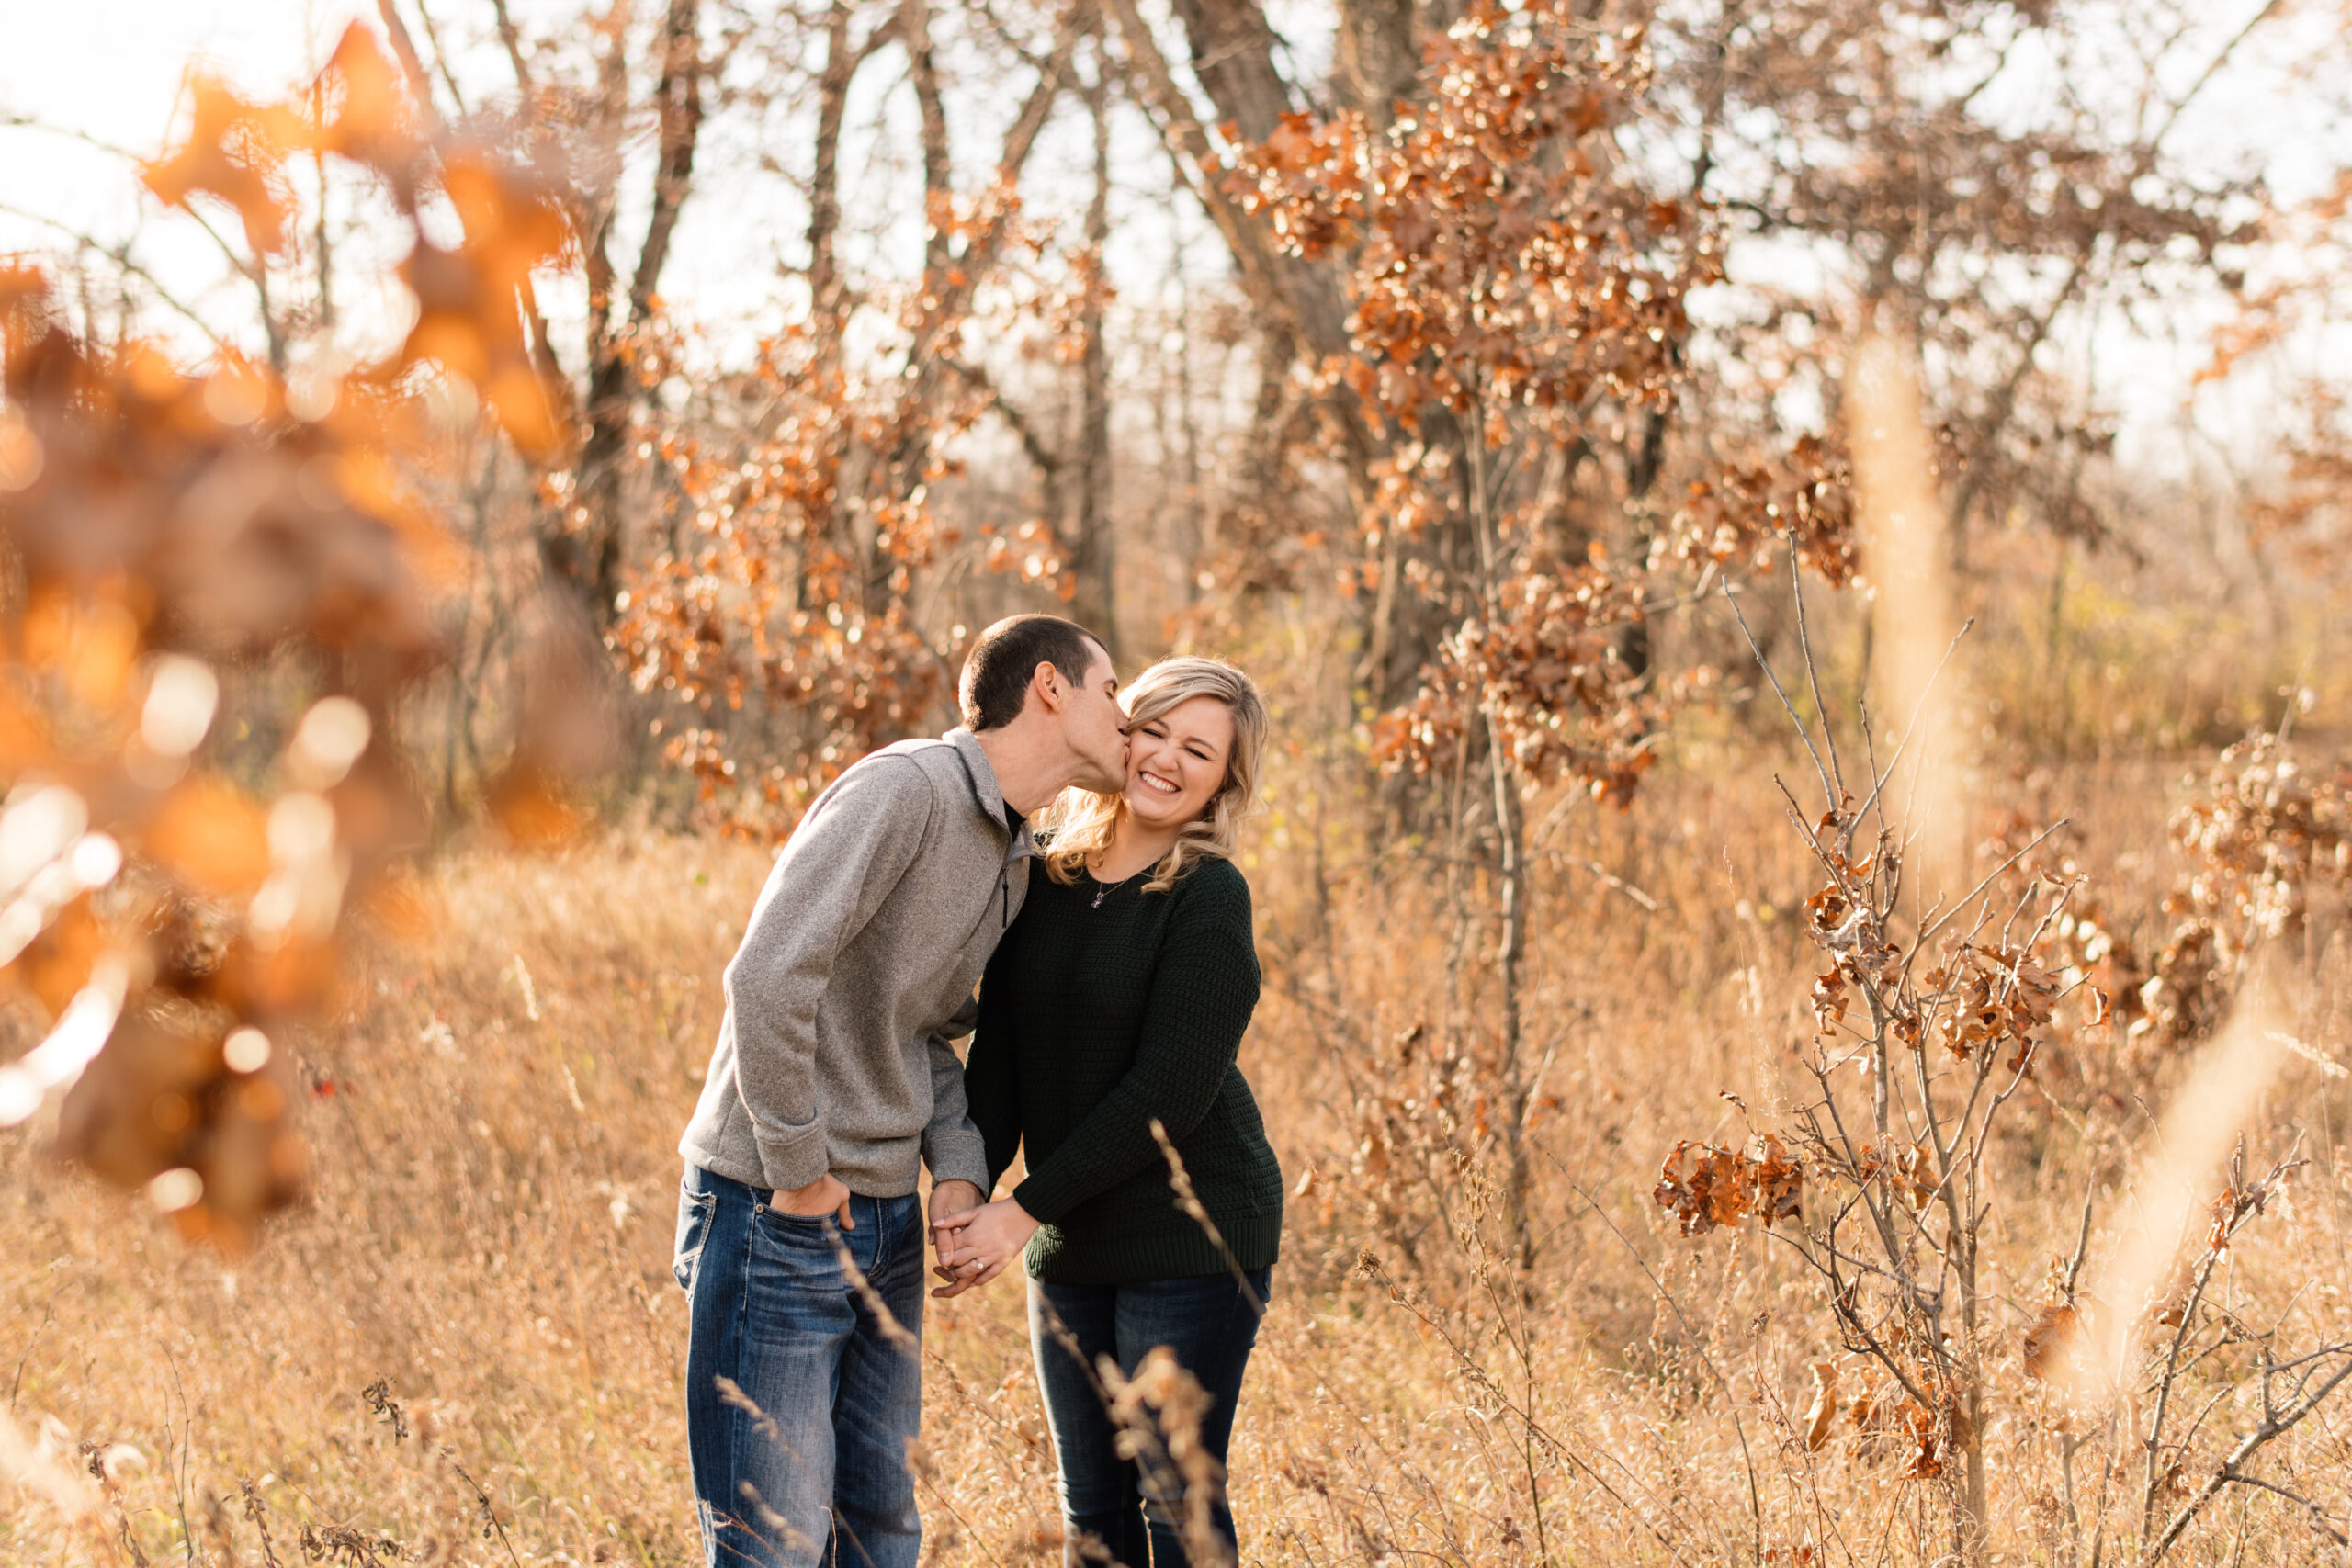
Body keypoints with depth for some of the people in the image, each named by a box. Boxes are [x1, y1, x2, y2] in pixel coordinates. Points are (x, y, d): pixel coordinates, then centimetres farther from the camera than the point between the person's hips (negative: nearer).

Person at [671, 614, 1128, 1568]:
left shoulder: (1015, 860, 12)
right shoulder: (905, 789, -17)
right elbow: (768, 976, -25)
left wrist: (958, 1169, 1)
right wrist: (799, 1169, -18)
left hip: (885, 1216, 9)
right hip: (777, 1212, -9)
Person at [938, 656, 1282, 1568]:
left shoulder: (1208, 898, -12)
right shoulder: (1043, 878, 6)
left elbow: (1169, 1090, -17)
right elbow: (999, 1055, 6)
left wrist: (1025, 1210, -17)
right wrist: (966, 1192, -9)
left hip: (1192, 1235, -6)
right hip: (1069, 1244, 6)